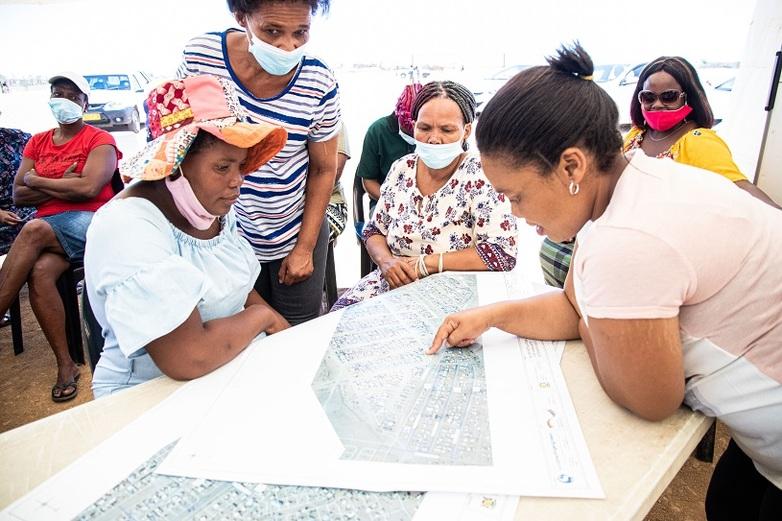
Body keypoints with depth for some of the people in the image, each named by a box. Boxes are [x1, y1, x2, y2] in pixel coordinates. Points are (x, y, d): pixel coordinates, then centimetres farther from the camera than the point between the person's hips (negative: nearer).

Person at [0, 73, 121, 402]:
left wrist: (36, 181, 0)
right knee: (40, 273, -27)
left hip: (89, 221, -4)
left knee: (34, 231, -33)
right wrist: (63, 185, -4)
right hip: (47, 228, 4)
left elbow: (89, 188, -12)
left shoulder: (99, 140, 4)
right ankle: (65, 365, -20)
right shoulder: (37, 143, 20)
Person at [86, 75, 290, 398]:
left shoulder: (215, 206, 0)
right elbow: (188, 359, -32)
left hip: (232, 365, 7)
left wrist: (281, 327, -1)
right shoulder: (128, 229, -25)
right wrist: (261, 315, -16)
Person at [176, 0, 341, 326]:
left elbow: (323, 169, -5)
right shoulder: (199, 56, -15)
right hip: (226, 235, 1)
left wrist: (305, 248, -3)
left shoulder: (319, 84, -17)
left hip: (298, 233, 0)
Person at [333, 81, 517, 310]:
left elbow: (502, 253, -19)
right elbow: (374, 231, 11)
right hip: (392, 285, 4)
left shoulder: (480, 176, -12)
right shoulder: (401, 169, 3)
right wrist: (385, 260, -13)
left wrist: (424, 263, -19)